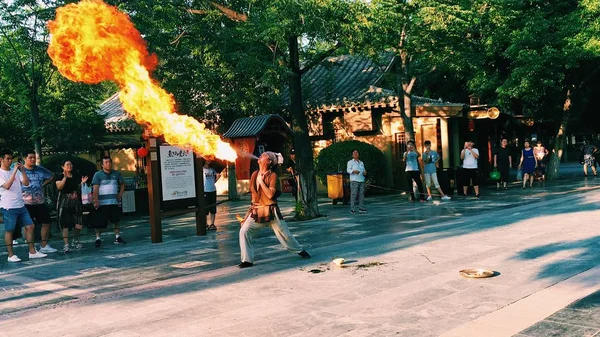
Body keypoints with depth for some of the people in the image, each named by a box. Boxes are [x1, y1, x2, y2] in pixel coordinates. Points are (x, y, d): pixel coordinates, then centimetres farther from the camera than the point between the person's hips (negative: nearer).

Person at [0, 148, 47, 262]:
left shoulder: (16, 171, 13)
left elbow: (26, 183, 6)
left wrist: (23, 171, -6)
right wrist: (14, 171, -21)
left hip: (20, 205, 6)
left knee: (30, 226, 4)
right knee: (9, 230, 0)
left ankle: (32, 252, 10)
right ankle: (11, 255, 9)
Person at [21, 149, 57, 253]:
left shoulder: (40, 169, 8)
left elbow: (52, 176, 21)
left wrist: (43, 184, 11)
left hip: (40, 202, 5)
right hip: (26, 203, -5)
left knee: (46, 222, 7)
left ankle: (44, 245, 18)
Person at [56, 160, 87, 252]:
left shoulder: (76, 177, 16)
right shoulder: (60, 177, 1)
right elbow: (59, 187, -16)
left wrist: (82, 183, 4)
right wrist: (65, 177, -23)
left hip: (75, 201, 4)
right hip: (64, 202, -4)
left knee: (78, 223, -1)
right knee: (64, 223, -5)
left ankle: (75, 241, 22)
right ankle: (66, 244, -1)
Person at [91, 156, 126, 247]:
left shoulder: (116, 174, 9)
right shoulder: (98, 175, -2)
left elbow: (122, 184, 22)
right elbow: (95, 188, -9)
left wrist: (120, 194, 8)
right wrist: (96, 201, -18)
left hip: (114, 202, 3)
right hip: (102, 203, -3)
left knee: (115, 220, 6)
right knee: (99, 222, -1)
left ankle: (117, 237, 15)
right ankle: (98, 238, 8)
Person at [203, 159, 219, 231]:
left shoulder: (212, 170, 12)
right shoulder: (202, 169, -3)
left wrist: (217, 177, 1)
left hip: (213, 190, 5)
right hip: (205, 191, -5)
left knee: (213, 209, 6)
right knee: (205, 209, -1)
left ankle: (212, 224, 12)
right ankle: (205, 224, 7)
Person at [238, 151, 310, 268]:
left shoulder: (272, 175, -11)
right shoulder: (255, 174, 5)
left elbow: (270, 194, -22)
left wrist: (261, 181, -18)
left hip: (271, 210, -4)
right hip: (256, 211, 4)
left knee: (284, 233, 6)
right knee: (244, 231, -12)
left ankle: (299, 250, 31)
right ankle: (247, 260, -5)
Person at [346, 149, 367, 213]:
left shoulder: (361, 162, 22)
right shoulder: (350, 162, 4)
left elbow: (364, 170, 25)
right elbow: (348, 170, -9)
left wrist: (365, 172, 1)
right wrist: (354, 171, -28)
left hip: (361, 180, 6)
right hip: (354, 180, -6)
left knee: (361, 194, 3)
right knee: (353, 194, -10)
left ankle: (361, 208, 10)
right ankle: (352, 209, -9)